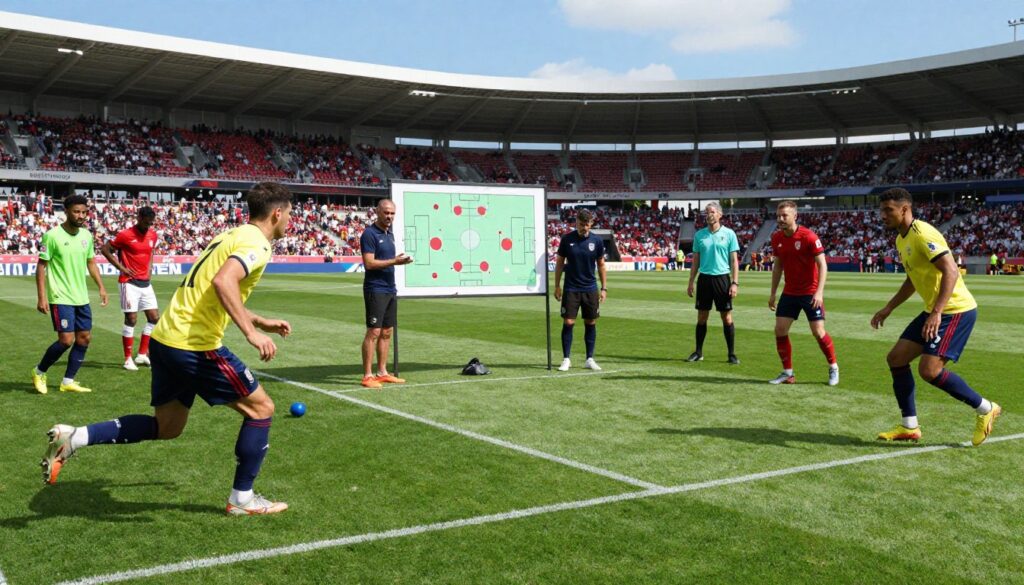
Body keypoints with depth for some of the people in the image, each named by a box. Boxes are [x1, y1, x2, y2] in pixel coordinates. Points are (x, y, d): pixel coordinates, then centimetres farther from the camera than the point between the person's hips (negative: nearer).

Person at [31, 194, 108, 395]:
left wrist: (101, 287, 9)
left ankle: (68, 381, 17)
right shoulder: (52, 236, -12)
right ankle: (39, 372, 14)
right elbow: (41, 266, -9)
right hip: (61, 298, -7)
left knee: (85, 337, 6)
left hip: (81, 297, 7)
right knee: (66, 340, -10)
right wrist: (41, 297, -14)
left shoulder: (87, 235, 5)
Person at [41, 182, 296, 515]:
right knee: (261, 408, 3)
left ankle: (72, 439, 12)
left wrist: (260, 322, 31)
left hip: (166, 338, 9)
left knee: (166, 427, 20)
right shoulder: (257, 243, -11)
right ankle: (242, 499, 11)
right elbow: (223, 282, -30)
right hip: (195, 346, -9)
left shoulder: (233, 235, 19)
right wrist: (251, 333, -30)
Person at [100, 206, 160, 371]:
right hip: (130, 282, -7)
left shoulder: (153, 235, 7)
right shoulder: (125, 235, -11)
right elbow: (105, 249, -6)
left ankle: (143, 355, 15)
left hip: (145, 282, 7)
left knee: (154, 317, 5)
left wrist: (149, 266, 10)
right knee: (131, 319, -6)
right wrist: (121, 268, -10)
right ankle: (128, 359, 4)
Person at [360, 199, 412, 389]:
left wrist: (400, 260, 7)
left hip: (390, 290, 9)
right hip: (375, 290, -9)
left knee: (387, 332, 10)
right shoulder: (370, 234, -10)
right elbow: (369, 263, -18)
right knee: (373, 332, -9)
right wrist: (394, 261, -21)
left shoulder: (390, 233, 16)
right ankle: (367, 376, -4)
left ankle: (382, 373, 17)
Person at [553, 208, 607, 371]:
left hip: (590, 289, 2)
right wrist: (557, 286, 1)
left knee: (591, 323, 5)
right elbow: (560, 263, 4)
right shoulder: (567, 239, -4)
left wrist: (604, 288, 3)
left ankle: (589, 359, 14)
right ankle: (566, 359, 6)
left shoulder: (597, 240, -1)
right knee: (568, 323, -4)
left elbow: (601, 265, 6)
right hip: (571, 289, -2)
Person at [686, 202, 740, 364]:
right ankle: (698, 352, 17)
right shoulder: (699, 234, 7)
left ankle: (732, 354, 8)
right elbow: (695, 260, 12)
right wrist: (690, 282, 7)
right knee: (701, 317, 7)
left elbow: (734, 260, -1)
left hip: (722, 278, -3)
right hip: (704, 278, 3)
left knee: (727, 317, 0)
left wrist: (735, 283, -8)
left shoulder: (729, 234, -1)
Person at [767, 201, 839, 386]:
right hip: (790, 292, 5)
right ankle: (788, 373, 11)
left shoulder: (808, 236, -16)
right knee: (780, 330, -1)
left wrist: (819, 292, -26)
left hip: (810, 292, -5)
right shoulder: (777, 238, 1)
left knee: (818, 331, -6)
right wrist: (773, 293, 11)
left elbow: (822, 265, -16)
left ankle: (833, 367, 17)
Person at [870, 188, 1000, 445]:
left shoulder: (923, 234, -18)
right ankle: (909, 426, 11)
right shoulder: (902, 239, 12)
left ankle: (984, 409, 5)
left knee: (929, 369, -17)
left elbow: (951, 271, -27)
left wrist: (937, 313, -35)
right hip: (934, 311, 10)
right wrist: (888, 308, 22)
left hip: (956, 310, -10)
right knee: (896, 358, 4)